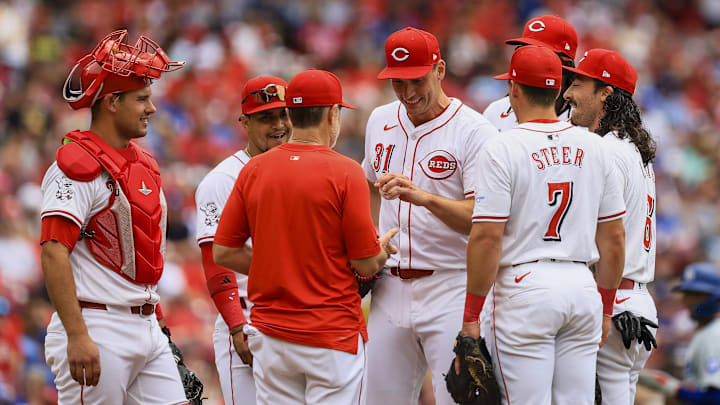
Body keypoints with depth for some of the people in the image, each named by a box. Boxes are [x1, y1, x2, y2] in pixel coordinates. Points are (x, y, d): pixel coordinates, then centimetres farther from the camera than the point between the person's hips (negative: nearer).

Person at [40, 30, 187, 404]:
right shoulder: (79, 166, -13)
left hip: (146, 329, 9)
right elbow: (54, 253, -21)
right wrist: (77, 337, -27)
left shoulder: (143, 163, 16)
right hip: (98, 331, -9)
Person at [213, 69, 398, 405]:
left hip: (270, 336, 5)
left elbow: (223, 253, 4)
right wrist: (383, 249, 14)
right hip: (333, 334, -5)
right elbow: (366, 265, -9)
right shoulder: (345, 173, -11)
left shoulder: (253, 170, 2)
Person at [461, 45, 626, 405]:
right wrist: (605, 307, 20)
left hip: (525, 290, -5)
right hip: (582, 289, 5)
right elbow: (614, 237, 11)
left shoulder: (501, 149, -8)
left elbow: (487, 237, -13)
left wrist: (471, 315, -7)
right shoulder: (593, 147, 9)